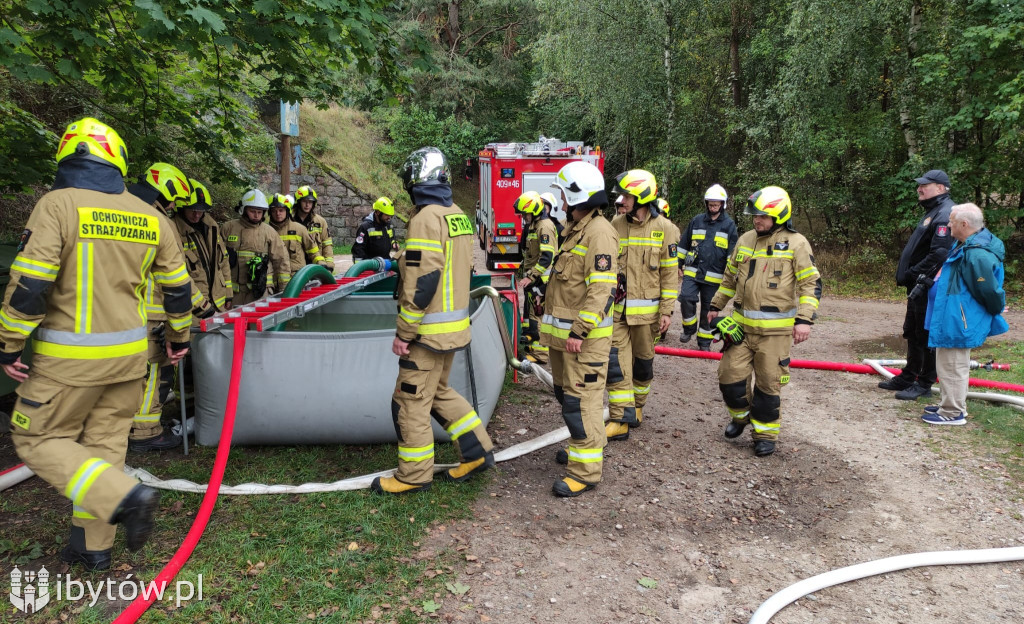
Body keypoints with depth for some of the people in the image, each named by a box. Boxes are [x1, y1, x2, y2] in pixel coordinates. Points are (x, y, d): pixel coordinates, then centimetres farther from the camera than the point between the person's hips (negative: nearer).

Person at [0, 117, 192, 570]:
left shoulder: (57, 204, -11)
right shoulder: (151, 217, 5)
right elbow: (177, 286, 10)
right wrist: (179, 336, 22)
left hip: (70, 358, -5)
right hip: (129, 354, 5)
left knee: (38, 440, 11)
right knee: (104, 444, 15)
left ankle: (124, 496, -7)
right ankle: (92, 545, 24)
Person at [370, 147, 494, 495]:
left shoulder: (426, 218, -18)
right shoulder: (459, 216, 10)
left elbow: (421, 283, -23)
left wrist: (403, 332, -16)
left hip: (431, 330, -9)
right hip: (455, 325, 9)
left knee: (411, 400, 4)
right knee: (439, 391, 21)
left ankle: (414, 475, 17)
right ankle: (477, 452, 25)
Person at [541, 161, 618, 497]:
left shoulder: (599, 232, -16)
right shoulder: (576, 229, 18)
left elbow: (601, 288, -23)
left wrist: (580, 331, -25)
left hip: (584, 337, -10)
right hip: (564, 333, 10)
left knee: (581, 400, -6)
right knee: (566, 393, 20)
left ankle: (586, 471, 2)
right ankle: (581, 446, 36)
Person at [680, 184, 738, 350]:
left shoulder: (729, 225, 2)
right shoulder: (696, 221, 8)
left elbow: (732, 254, 3)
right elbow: (683, 244, 15)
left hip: (713, 276, -1)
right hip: (692, 272, 1)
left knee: (708, 309, 7)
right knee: (686, 298, -17)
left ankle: (704, 342, 20)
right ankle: (689, 329, 7)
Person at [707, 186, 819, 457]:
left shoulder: (795, 243, -4)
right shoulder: (745, 240, 10)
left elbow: (810, 284, -5)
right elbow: (730, 276, 20)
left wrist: (804, 319, -14)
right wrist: (716, 306, 21)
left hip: (775, 329, -4)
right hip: (741, 323, 5)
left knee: (768, 385, 4)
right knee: (730, 376, 3)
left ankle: (765, 433, 21)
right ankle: (741, 414, 31)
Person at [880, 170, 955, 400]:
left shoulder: (945, 214, -16)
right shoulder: (932, 212, 17)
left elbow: (939, 254, -25)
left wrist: (913, 274, -18)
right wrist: (909, 275, 13)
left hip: (929, 287, -10)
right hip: (919, 286, 11)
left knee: (926, 335, -1)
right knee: (912, 333, 17)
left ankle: (924, 384, 8)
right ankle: (908, 376, 29)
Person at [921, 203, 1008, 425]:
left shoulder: (977, 254, -26)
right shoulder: (965, 245, 7)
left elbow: (990, 291, -20)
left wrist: (997, 310, -5)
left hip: (958, 323, -11)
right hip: (953, 318, 11)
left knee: (952, 366, -1)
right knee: (952, 365, 21)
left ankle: (952, 413, 10)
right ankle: (951, 405, 34)